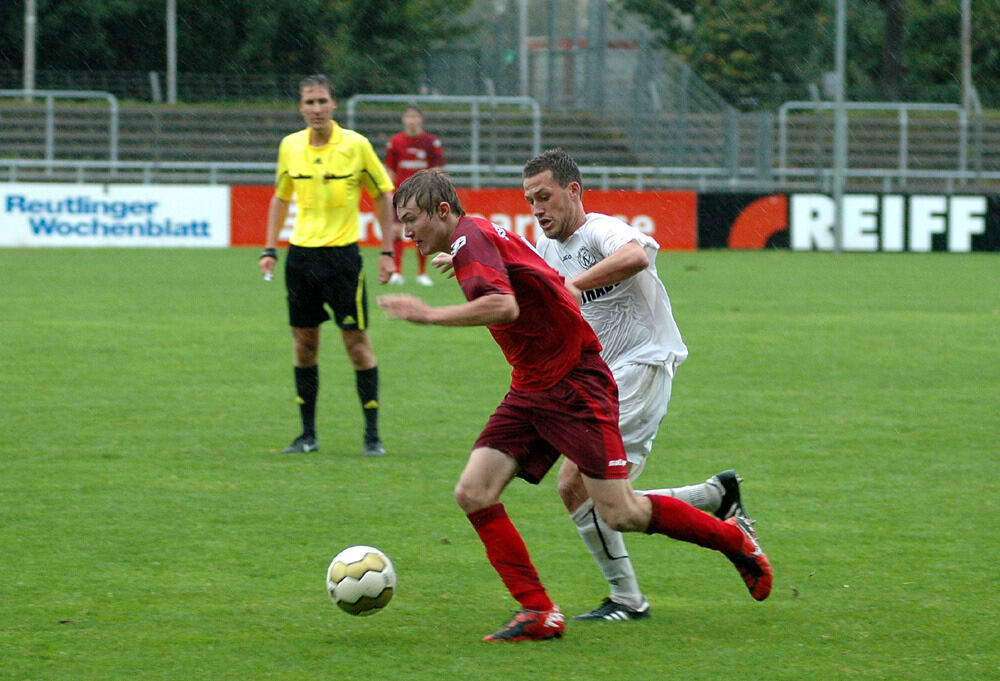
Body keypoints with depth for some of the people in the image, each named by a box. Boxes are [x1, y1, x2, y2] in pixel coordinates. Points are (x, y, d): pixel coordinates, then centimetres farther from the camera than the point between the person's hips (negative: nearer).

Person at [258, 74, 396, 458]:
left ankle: (372, 435, 2)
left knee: (357, 342, -4)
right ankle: (308, 434, 14)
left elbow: (383, 196, 3)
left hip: (342, 253, -4)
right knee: (304, 344, 6)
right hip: (301, 254, 4)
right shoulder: (290, 147, 5)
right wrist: (270, 249, 11)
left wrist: (387, 252, -1)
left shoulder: (356, 145, -6)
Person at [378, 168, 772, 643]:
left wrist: (430, 315, -28)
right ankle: (538, 612, -5)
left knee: (620, 513, -8)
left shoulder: (470, 238, -15)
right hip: (530, 391, 10)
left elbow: (504, 306, -32)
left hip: (574, 385, -10)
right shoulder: (479, 239, 15)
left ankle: (733, 537, 14)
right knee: (473, 492, -6)